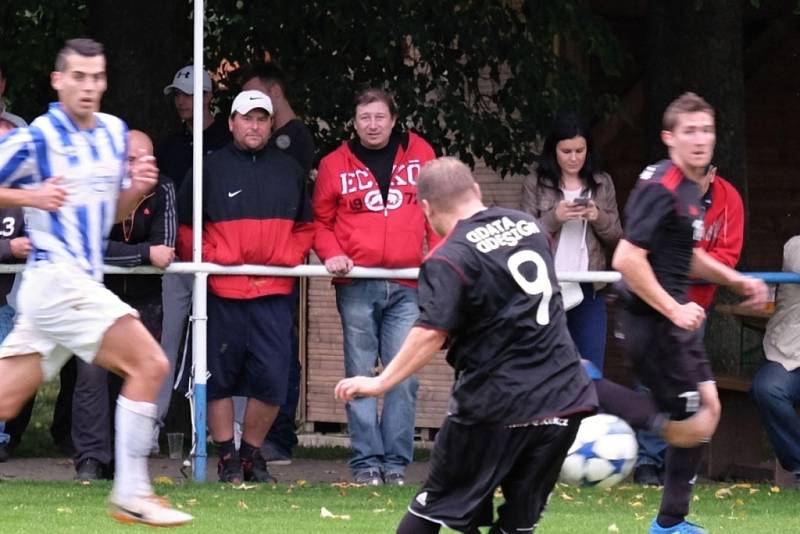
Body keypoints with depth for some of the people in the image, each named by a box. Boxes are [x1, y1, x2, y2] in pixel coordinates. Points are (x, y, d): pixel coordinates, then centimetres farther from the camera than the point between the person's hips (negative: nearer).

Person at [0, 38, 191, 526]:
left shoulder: (115, 132, 13)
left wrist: (136, 189, 2)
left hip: (84, 282, 8)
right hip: (56, 279, -8)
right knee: (150, 363, -14)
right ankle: (131, 495, -11)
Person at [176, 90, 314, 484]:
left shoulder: (289, 171, 13)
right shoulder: (210, 168, 4)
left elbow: (305, 225, 19)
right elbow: (185, 224, 6)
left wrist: (292, 256, 2)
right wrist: (208, 256, -8)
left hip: (274, 291, 2)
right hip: (222, 290, -2)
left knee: (272, 378, -4)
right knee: (220, 378, 1)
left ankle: (251, 455, 11)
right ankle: (227, 459, 10)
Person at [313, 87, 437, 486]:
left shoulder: (420, 155, 8)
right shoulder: (335, 165, 6)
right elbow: (320, 220, 11)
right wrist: (331, 254, -6)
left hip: (406, 286, 0)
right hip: (356, 286, 0)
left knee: (404, 376, -3)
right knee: (361, 375, 1)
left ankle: (395, 461, 2)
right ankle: (366, 462, 3)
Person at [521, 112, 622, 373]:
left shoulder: (602, 184, 9)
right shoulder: (535, 184, 1)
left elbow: (617, 238, 9)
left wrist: (599, 218, -10)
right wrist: (554, 217, -17)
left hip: (588, 291, 2)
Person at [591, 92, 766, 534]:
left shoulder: (689, 187, 12)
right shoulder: (661, 189, -20)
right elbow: (627, 259, -27)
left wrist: (736, 281, 17)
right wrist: (673, 310, -23)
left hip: (674, 319, 10)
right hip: (654, 322, -10)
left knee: (708, 409, 16)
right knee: (692, 427, -7)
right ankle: (590, 389, -4)